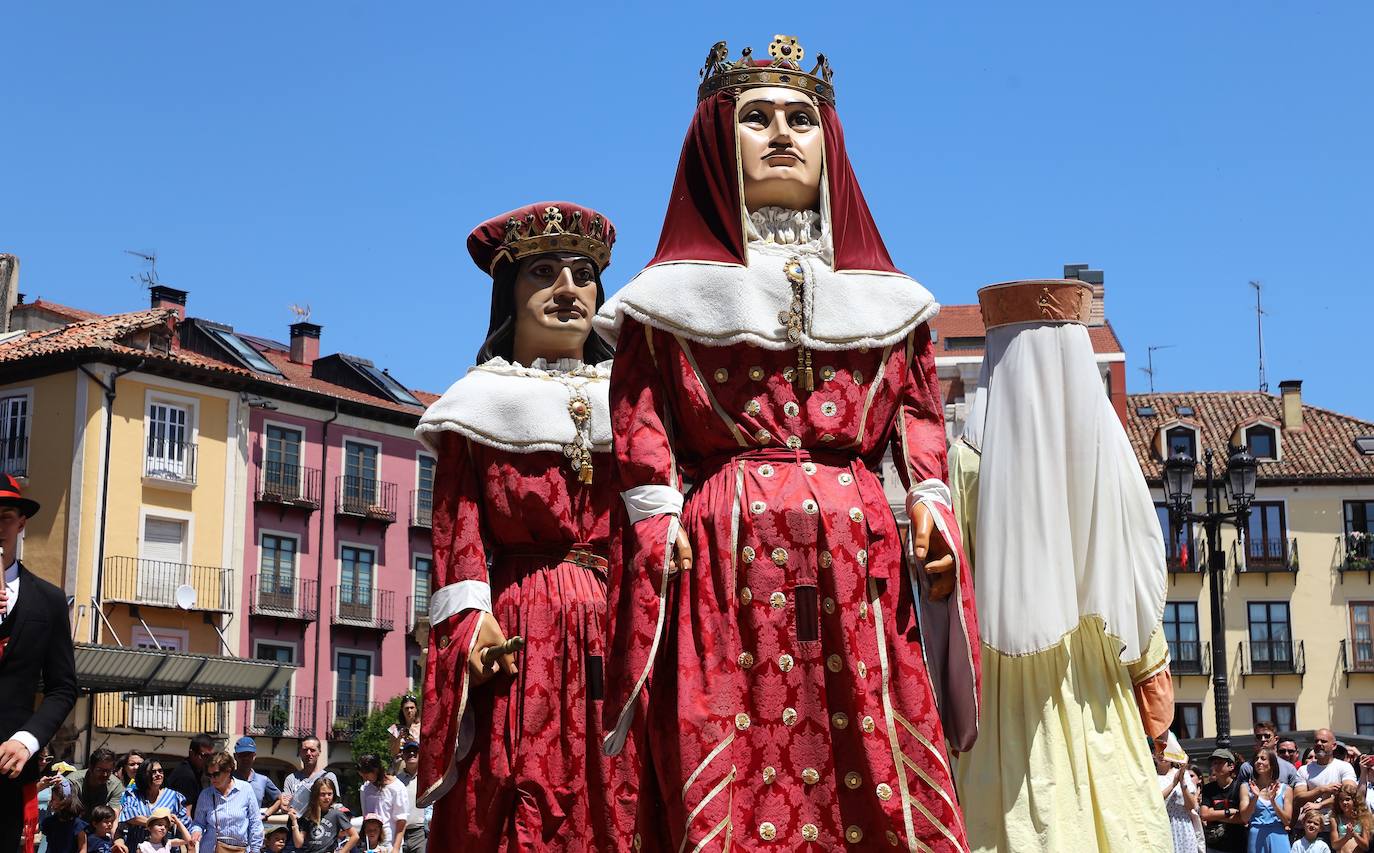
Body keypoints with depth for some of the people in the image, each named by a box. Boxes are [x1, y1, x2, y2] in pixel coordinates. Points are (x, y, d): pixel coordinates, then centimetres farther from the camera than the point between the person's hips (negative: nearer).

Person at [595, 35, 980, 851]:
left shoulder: (882, 292, 21)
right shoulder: (679, 288, 14)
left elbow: (919, 406, 15)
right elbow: (641, 411, 6)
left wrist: (929, 498, -1)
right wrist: (655, 516, -7)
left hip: (858, 548, 2)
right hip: (728, 549, -2)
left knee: (884, 777, -6)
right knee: (730, 784, -9)